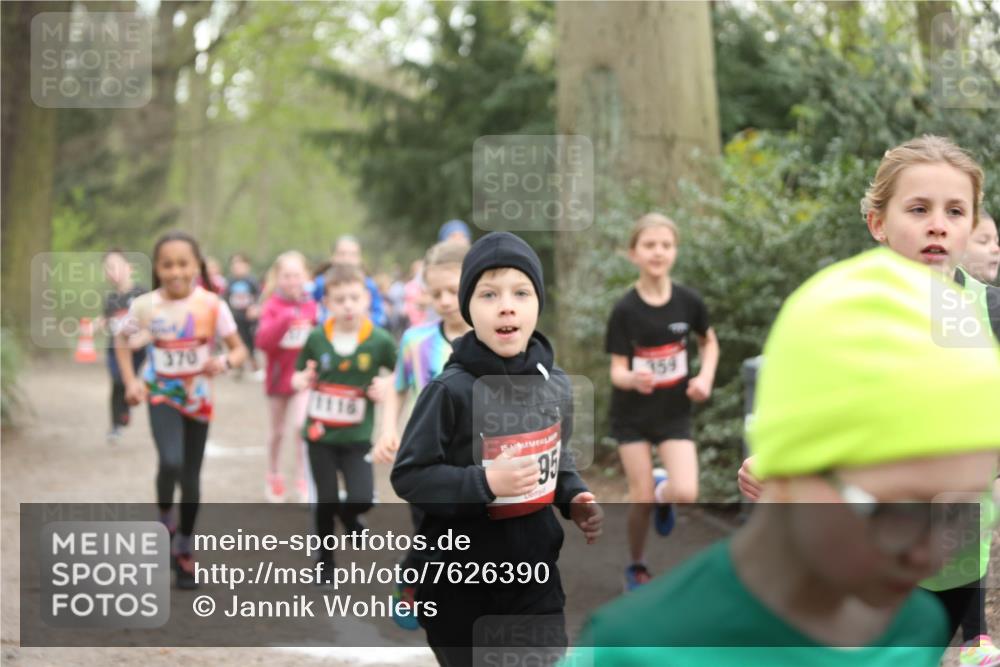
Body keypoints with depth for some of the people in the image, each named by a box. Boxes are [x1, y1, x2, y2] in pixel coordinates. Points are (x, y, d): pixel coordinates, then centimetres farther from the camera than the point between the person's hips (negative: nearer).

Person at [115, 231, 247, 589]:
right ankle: (164, 522, 4)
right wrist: (130, 381, -5)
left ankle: (184, 551, 26)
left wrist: (224, 362, -27)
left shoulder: (212, 305, -13)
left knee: (191, 477, 8)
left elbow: (240, 349, -5)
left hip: (198, 397, 1)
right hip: (162, 395, -1)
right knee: (171, 462, -25)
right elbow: (122, 341, 7)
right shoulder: (145, 305, -12)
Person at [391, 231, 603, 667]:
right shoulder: (451, 390, -18)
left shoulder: (554, 384, 0)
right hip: (460, 582, -4)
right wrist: (485, 483, -26)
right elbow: (408, 476, -16)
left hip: (536, 573, 5)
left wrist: (574, 499, -1)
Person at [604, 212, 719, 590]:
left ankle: (662, 490, 21)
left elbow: (709, 343, 12)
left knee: (686, 494, -16)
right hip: (632, 413, -1)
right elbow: (617, 371, -14)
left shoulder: (688, 302, -7)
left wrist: (705, 377, -5)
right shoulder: (625, 310, -13)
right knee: (642, 499, -1)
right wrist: (633, 379, -37)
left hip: (675, 412, 1)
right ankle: (637, 568, 24)